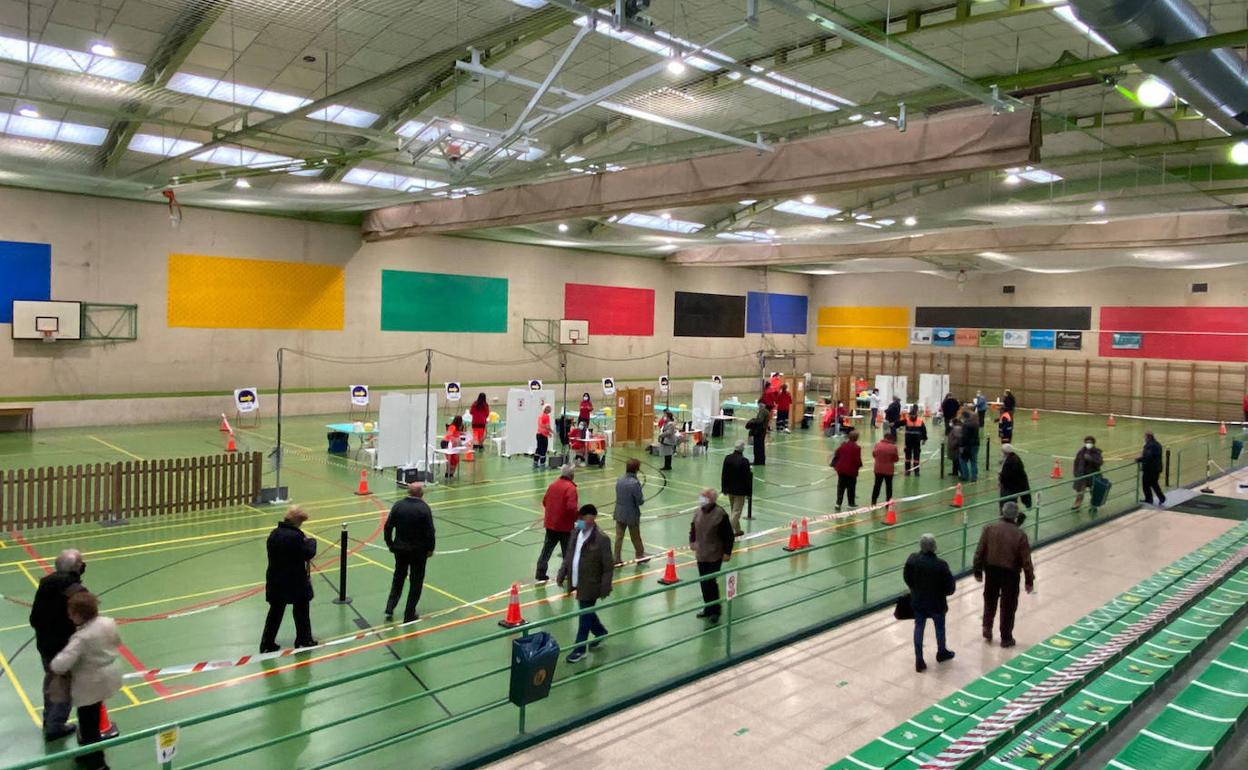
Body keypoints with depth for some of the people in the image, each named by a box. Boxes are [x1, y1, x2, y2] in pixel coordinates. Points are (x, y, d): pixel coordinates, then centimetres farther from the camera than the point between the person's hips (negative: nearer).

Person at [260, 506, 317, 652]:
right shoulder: (296, 536, -23)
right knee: (301, 611, 12)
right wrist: (311, 541, 1)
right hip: (295, 582, -6)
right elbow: (309, 554, -18)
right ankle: (304, 639, 24)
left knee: (275, 611, 15)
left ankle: (267, 643, 18)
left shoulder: (274, 533, 1)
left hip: (276, 581, 6)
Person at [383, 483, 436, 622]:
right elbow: (430, 531, -15)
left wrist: (390, 544, 12)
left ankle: (390, 609, 20)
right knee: (416, 582, 9)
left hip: (400, 549, 4)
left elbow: (388, 527, -1)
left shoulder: (397, 506, -4)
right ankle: (409, 615, 13)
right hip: (419, 551, -4)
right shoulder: (424, 508, -15)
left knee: (398, 578, 23)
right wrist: (430, 549, -2)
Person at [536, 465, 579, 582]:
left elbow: (544, 501, 11)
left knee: (547, 549, 13)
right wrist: (576, 518, -8)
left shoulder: (553, 484, 4)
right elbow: (571, 507, -25)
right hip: (565, 525, -6)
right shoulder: (570, 488, -17)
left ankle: (540, 574, 14)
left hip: (550, 523, 6)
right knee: (567, 551, 9)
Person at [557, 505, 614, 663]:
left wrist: (605, 588, -15)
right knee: (587, 612, 23)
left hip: (590, 585, -7)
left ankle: (579, 649, 17)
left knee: (584, 617, 3)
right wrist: (561, 574, 8)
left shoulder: (601, 539, -20)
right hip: (577, 583, 7)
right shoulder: (576, 532, 1)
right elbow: (569, 556, 13)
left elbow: (608, 567, -15)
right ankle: (601, 632, 47)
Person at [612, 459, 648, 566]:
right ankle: (640, 556, 32)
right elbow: (640, 501, -20)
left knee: (619, 537, 11)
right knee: (636, 537, 14)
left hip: (619, 513, 5)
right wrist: (643, 498, 2)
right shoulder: (635, 483, -24)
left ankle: (616, 559, 15)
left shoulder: (619, 480, -3)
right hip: (632, 515, -5)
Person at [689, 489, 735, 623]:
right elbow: (693, 526, 20)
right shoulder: (698, 511, 1)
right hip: (701, 554, 6)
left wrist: (727, 552, -12)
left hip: (714, 555, -6)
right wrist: (692, 540, 18)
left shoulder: (720, 514, -17)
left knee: (710, 582, -6)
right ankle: (708, 608, 29)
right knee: (704, 582, 13)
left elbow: (729, 535, -13)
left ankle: (715, 610, 11)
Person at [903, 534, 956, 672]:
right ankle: (942, 653, 45)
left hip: (917, 601, 2)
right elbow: (950, 586, -17)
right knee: (940, 627, 22)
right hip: (936, 602, -2)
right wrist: (944, 592, 6)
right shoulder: (941, 565, -25)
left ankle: (919, 661, 15)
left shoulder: (912, 560, -15)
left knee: (919, 628, 14)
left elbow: (906, 578, 0)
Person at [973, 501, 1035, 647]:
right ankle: (1006, 638, 21)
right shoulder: (1020, 534, -14)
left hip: (991, 570, 2)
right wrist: (1029, 580, 1)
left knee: (990, 600, 24)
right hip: (1010, 572, -2)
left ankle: (987, 628, 27)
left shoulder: (989, 528, -8)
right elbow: (1026, 560, -10)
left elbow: (979, 551, -5)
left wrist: (977, 571, 7)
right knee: (1008, 605, 11)